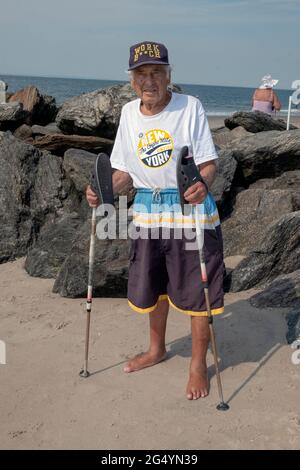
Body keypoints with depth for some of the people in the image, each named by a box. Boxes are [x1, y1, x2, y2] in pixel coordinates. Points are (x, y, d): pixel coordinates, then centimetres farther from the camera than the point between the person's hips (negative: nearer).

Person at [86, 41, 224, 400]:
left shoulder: (190, 107, -10)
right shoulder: (129, 112, 5)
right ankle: (157, 349, 44)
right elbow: (125, 170, 9)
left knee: (197, 290, 2)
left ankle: (198, 364, 24)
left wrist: (204, 185, -32)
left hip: (191, 209, -5)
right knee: (152, 286, 19)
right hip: (148, 211, 5)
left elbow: (209, 163, -11)